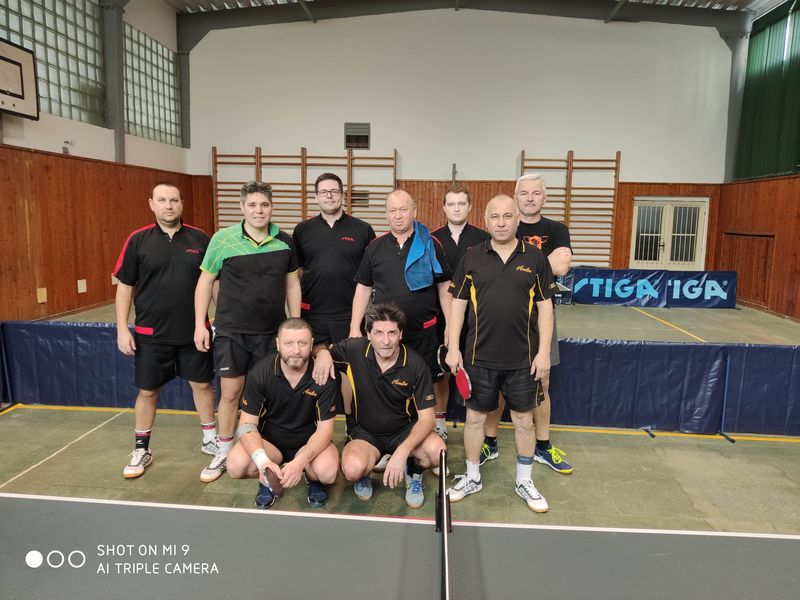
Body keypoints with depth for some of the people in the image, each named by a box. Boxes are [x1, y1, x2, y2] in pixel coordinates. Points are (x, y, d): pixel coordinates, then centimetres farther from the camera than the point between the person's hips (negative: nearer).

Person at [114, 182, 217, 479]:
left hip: (194, 331, 1)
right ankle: (141, 450, 27)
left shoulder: (200, 239, -1)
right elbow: (125, 287, 1)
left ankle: (210, 439, 30)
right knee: (147, 390, 10)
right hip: (151, 334, 0)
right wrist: (122, 329, -4)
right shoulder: (138, 240, -3)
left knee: (202, 384, 11)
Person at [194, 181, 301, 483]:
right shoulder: (223, 239, -6)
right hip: (231, 331, -2)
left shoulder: (285, 242, 1)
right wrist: (200, 324, -2)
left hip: (272, 331, 2)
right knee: (230, 392, 4)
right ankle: (223, 453, 23)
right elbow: (205, 282, 1)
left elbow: (292, 284, 9)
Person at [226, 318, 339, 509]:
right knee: (236, 465, -29)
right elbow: (247, 424, -15)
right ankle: (267, 480, 6)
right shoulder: (260, 373, -15)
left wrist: (300, 461, -35)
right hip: (269, 440, 1)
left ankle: (312, 479, 6)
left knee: (327, 471, -32)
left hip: (309, 443, -1)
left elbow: (325, 428, -17)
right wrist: (262, 461, -34)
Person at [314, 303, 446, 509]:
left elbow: (427, 417, -17)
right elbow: (321, 349, 4)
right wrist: (322, 353, -23)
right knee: (353, 469, -33)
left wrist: (402, 451, -32)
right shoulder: (354, 350, -16)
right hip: (364, 431, 0)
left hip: (405, 430, 0)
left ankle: (414, 472, 7)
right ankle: (364, 474, 7)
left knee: (437, 451, -31)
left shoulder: (416, 365, -19)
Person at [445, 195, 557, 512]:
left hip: (523, 358, 0)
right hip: (479, 356, 1)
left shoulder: (535, 258, 0)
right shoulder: (471, 257, 1)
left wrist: (544, 352, -5)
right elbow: (458, 304, 3)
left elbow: (545, 307, 1)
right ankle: (472, 477, 29)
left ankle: (524, 482, 29)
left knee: (524, 419, 11)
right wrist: (453, 347, -3)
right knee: (475, 416, 10)